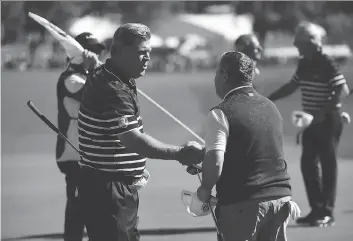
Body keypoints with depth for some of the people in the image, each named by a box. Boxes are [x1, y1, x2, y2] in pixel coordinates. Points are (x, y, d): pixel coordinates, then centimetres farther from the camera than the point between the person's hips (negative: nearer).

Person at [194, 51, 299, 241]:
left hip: (242, 204, -6)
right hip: (280, 197, 6)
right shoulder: (271, 108, 12)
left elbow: (214, 161, -21)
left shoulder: (221, 113, -12)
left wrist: (205, 189, -6)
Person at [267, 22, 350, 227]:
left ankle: (327, 212, 3)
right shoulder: (304, 64, 8)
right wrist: (268, 100, 15)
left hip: (328, 120, -8)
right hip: (311, 120, 8)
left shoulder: (327, 64, -16)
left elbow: (343, 90, -20)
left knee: (327, 164, -2)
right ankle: (317, 209, 16)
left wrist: (323, 112, -27)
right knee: (308, 163, 8)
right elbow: (292, 87, 21)